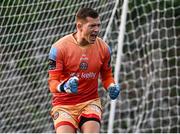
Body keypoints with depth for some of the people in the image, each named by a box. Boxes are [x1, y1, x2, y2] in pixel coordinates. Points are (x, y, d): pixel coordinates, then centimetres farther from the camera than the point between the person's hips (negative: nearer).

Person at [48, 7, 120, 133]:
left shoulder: (103, 48, -2)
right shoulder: (59, 48, -12)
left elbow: (107, 75, 14)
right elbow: (52, 82, -11)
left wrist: (112, 87, -9)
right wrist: (64, 86, -34)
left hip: (90, 102, 2)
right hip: (64, 105, -2)